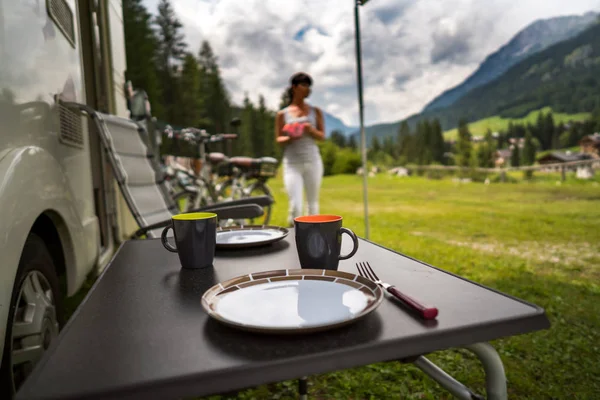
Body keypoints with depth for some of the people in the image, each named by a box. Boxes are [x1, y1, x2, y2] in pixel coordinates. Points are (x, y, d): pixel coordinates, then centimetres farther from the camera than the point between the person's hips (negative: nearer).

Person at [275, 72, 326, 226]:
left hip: (312, 161, 2)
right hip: (292, 163, -2)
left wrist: (312, 130, -13)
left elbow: (322, 136, 7)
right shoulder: (283, 114, 6)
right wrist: (289, 138, -16)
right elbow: (278, 139, 5)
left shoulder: (315, 111, 9)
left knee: (313, 203, 8)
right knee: (295, 206, -10)